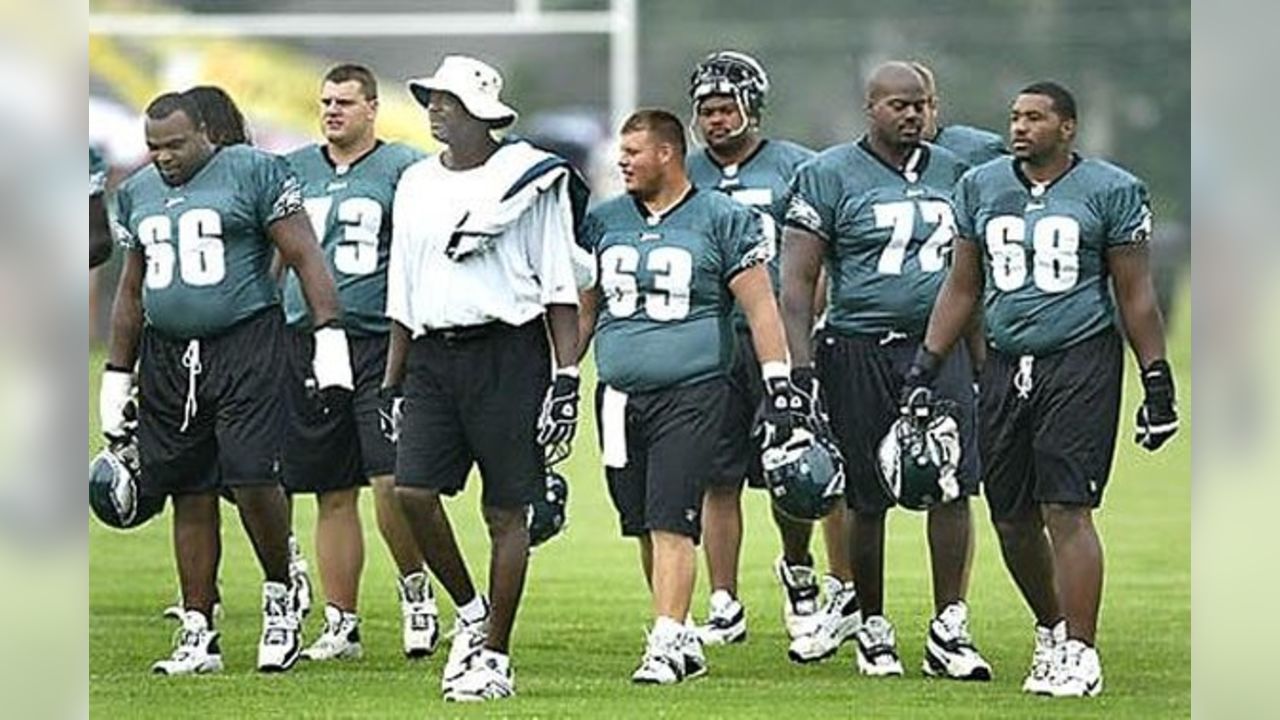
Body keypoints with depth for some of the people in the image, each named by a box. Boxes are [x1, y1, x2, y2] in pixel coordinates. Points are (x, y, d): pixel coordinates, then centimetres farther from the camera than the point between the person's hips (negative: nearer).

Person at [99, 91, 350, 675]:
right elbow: (132, 292, 23)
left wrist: (329, 339, -12)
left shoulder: (254, 174, -3)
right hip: (166, 357, 5)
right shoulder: (137, 194, 15)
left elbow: (305, 259, -5)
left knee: (254, 482, -14)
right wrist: (116, 377, 21)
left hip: (244, 347, -5)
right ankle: (198, 635, 9)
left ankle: (281, 598, 9)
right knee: (190, 496, 6)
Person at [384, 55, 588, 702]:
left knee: (506, 511, -1)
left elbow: (560, 289, -3)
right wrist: (393, 383, 17)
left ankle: (494, 658, 5)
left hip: (507, 355, -5)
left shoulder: (528, 180, -4)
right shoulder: (417, 185, 14)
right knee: (413, 491, -9)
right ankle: (470, 612, 14)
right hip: (434, 356, 5)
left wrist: (566, 380, -8)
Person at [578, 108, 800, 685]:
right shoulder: (604, 222, 12)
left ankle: (665, 644, -12)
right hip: (620, 394, 5)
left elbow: (760, 308, -2)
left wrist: (778, 388, -6)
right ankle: (683, 638, 18)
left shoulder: (721, 220, -2)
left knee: (671, 524, -12)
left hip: (691, 393, -5)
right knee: (644, 527, 8)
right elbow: (583, 308, 20)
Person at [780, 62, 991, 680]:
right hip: (860, 351, -3)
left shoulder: (951, 172, 12)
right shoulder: (830, 176, -2)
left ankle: (948, 630, -3)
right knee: (868, 501, 3)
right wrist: (800, 368, -13)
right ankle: (872, 630, 16)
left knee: (952, 485, -7)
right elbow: (798, 279, -5)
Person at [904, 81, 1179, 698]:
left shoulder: (1111, 192, 0)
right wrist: (924, 367, 12)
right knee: (1013, 518, 8)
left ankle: (1079, 654, -9)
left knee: (1067, 511, -12)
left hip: (1080, 363, -5)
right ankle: (1052, 629, 28)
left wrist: (1158, 381, -1)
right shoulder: (981, 188, 11)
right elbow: (961, 288, 17)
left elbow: (1135, 295, 2)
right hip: (1007, 365, 5)